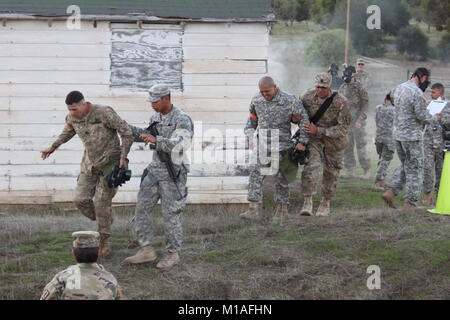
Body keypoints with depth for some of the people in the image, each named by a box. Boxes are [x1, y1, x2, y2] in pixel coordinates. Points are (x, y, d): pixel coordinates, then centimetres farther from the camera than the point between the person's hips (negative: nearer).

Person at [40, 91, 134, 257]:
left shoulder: (104, 113, -26)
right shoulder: (73, 117, -6)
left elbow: (127, 133, -20)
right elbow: (68, 131, 18)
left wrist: (123, 157, -25)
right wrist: (53, 147, 30)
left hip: (110, 162, -6)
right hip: (90, 162, 6)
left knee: (102, 202, -7)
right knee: (81, 199, -5)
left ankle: (103, 244, 6)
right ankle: (104, 222, 21)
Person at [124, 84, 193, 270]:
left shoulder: (182, 120, -17)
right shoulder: (157, 117, 8)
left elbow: (178, 146, -31)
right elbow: (147, 136, 25)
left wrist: (156, 140, -43)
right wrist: (128, 128, 13)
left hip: (173, 173, -8)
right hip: (156, 169, 8)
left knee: (170, 214, -2)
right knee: (142, 208, 3)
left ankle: (173, 255, 12)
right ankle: (147, 251, 9)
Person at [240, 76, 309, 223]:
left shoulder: (290, 101, -12)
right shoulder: (256, 99, 2)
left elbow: (304, 119, -7)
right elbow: (252, 119, 18)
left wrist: (302, 141, -9)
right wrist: (250, 137, 13)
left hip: (281, 145, -3)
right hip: (262, 143, 3)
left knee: (281, 177, 6)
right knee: (255, 174, -8)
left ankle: (282, 210, 18)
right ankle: (253, 209, -10)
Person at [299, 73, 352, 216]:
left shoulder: (341, 102, -26)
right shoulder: (307, 97, -18)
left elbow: (344, 128, -26)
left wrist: (318, 130, -33)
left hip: (334, 140, 0)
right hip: (313, 138, 0)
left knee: (331, 172, 11)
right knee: (310, 167, -21)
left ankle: (325, 203, 32)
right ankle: (307, 203, -20)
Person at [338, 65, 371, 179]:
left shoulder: (359, 88, -8)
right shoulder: (342, 88, 11)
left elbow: (365, 105, -10)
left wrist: (360, 120, -17)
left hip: (357, 122, -6)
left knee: (360, 147, -5)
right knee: (347, 147, 7)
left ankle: (367, 171, 3)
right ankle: (350, 170, 13)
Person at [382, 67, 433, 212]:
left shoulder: (399, 88, 6)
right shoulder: (417, 93, -19)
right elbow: (422, 116, -19)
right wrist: (432, 118, 2)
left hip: (398, 134, 8)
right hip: (412, 136, -8)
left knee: (405, 165, 22)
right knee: (415, 169, 2)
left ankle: (391, 191, 9)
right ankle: (410, 204, 4)